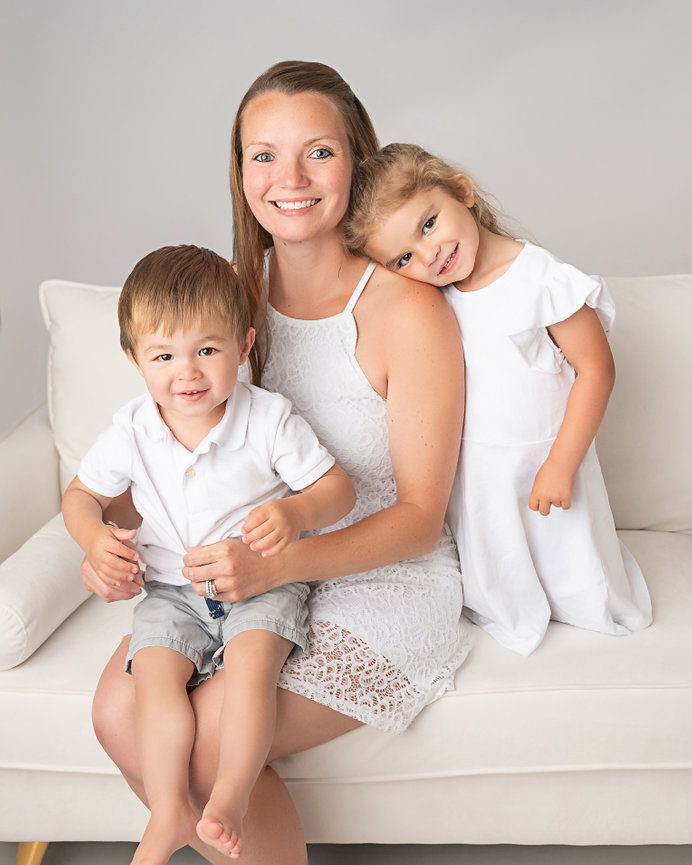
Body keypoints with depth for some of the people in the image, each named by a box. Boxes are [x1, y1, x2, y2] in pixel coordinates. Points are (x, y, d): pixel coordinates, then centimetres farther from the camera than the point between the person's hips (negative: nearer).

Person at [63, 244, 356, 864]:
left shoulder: (268, 418, -12)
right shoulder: (132, 432, -4)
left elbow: (338, 488, -9)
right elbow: (82, 493, 11)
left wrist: (295, 513, -32)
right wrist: (95, 538, -13)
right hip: (172, 590, 3)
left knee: (251, 661, -29)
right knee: (155, 672, -21)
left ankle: (230, 799, -22)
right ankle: (170, 812, -16)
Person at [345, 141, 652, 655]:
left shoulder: (543, 280, -20)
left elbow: (596, 370, -16)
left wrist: (561, 464, -17)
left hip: (542, 462, -3)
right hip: (470, 472, 4)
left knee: (590, 607, 11)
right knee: (498, 597, 16)